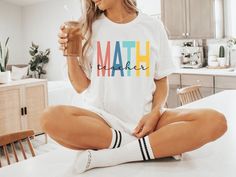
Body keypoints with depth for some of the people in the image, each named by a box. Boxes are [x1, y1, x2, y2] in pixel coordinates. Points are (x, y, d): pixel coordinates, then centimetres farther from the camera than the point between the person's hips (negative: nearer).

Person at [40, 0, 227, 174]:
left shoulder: (153, 26, 7)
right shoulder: (89, 27, 6)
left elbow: (161, 81, 9)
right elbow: (82, 87, 6)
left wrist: (155, 113, -9)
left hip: (143, 118, 1)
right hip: (100, 117, 0)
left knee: (215, 121, -23)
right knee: (52, 118, -33)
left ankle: (109, 156, -22)